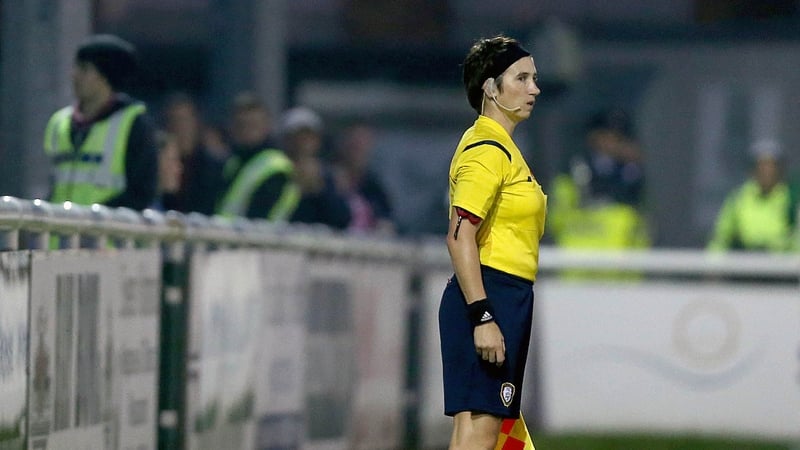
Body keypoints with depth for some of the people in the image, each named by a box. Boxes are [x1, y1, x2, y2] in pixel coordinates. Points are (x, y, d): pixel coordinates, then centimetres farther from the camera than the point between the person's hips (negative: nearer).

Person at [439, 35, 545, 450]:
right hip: (490, 297, -10)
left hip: (507, 300, 10)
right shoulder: (487, 150, -12)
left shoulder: (503, 148, 19)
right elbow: (460, 238, -20)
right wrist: (482, 316, -25)